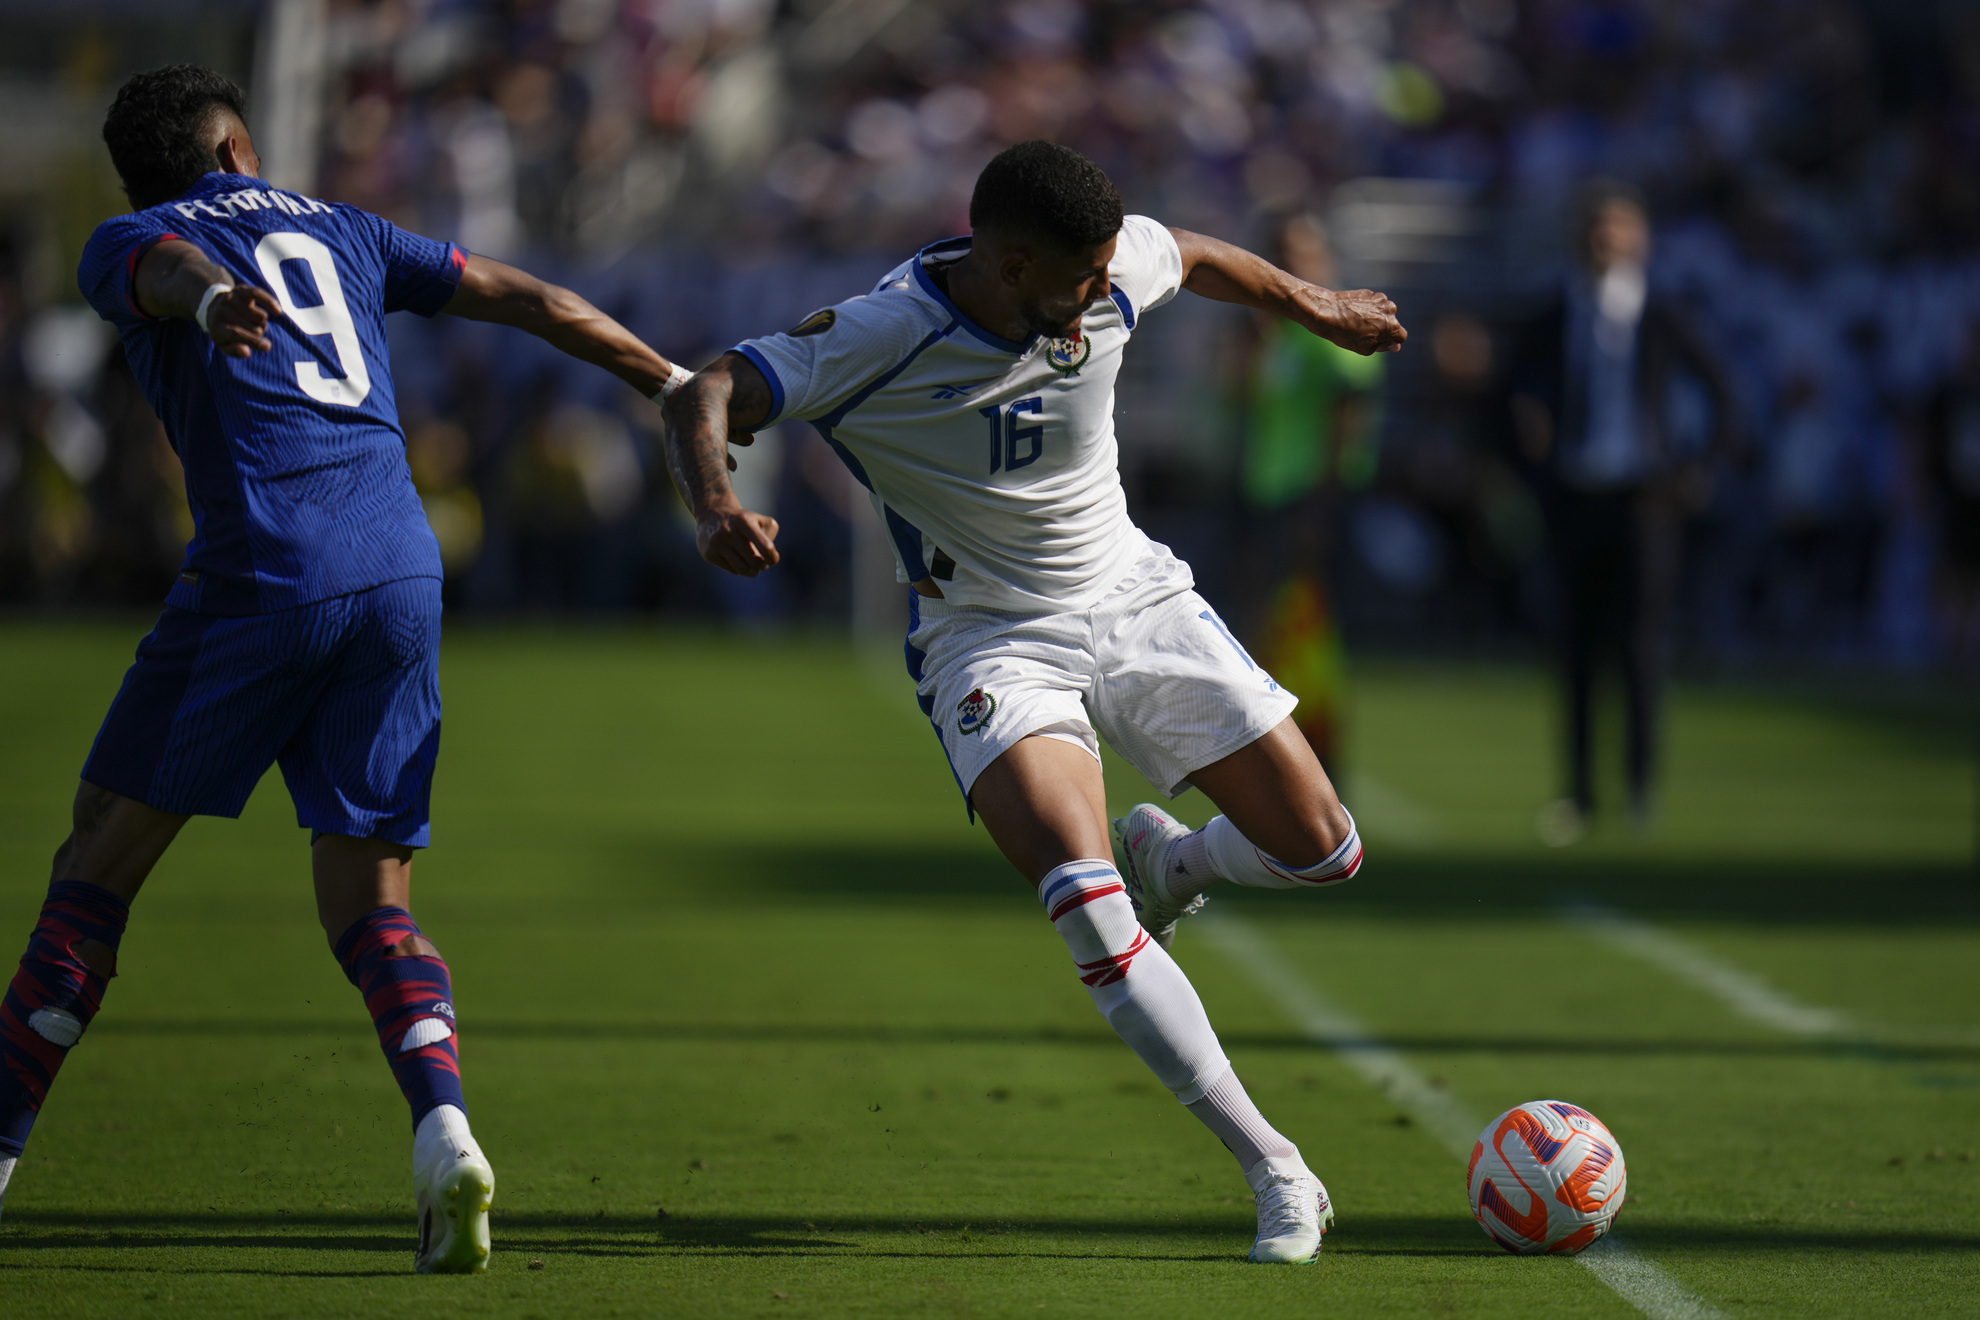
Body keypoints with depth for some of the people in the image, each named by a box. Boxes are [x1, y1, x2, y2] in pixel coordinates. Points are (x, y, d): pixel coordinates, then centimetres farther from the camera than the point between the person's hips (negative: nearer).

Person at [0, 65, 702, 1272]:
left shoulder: (124, 245, 11)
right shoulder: (340, 230, 24)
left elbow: (170, 267, -15)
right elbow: (537, 304, 24)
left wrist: (214, 302, -38)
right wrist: (678, 384, 35)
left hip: (260, 573, -4)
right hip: (402, 573, 4)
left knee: (105, 849, 10)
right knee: (369, 896, 8)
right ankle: (443, 1128, -18)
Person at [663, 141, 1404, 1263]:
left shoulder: (1113, 270, -9)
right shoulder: (881, 338, -23)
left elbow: (1193, 257, 14)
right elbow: (711, 397, -28)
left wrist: (1318, 309, 31)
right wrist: (715, 500, -49)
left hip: (1138, 601, 5)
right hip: (991, 640, -5)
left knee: (1322, 853, -1)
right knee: (1081, 899, -28)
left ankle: (1168, 861, 36)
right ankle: (1274, 1172, -23)